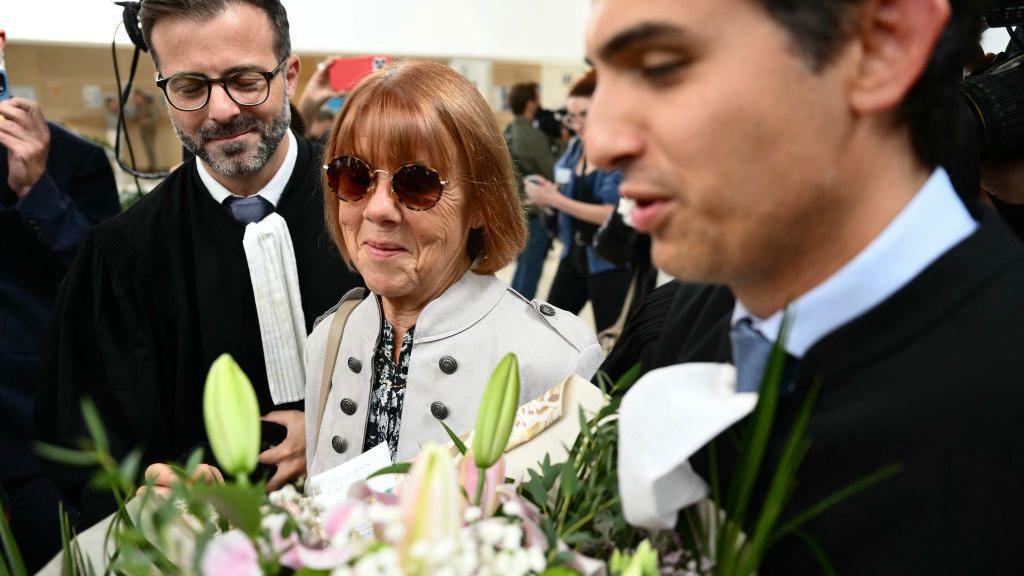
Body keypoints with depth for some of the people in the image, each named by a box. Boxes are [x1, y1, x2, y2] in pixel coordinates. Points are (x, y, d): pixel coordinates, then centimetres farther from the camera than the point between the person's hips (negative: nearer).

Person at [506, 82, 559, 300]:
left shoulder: (508, 132, 7)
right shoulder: (532, 136, -19)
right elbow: (553, 172, -15)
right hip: (532, 213, -9)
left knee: (522, 267, 22)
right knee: (530, 272, 0)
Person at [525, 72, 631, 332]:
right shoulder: (575, 147, 7)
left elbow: (614, 214, -21)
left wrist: (556, 200, -22)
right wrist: (546, 194, -5)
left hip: (608, 260, -7)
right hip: (573, 253, 7)